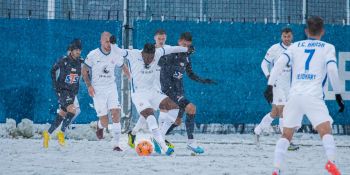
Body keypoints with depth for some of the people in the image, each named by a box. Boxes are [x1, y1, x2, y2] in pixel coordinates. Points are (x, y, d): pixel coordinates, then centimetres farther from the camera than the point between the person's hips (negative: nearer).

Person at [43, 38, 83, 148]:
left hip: (73, 92, 5)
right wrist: (55, 84, 1)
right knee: (72, 110, -24)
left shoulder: (81, 62, 0)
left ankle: (48, 133, 21)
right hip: (62, 90, -5)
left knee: (62, 115, 7)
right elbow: (53, 70, 5)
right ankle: (61, 133, -12)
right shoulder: (63, 61, -11)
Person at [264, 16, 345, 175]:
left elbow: (279, 64, 4)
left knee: (286, 135, 14)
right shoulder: (328, 47, 11)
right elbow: (332, 69, -4)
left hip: (294, 95, 3)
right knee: (326, 130, -12)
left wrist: (270, 86, 1)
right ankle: (331, 162, -37)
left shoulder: (295, 46, 19)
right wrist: (338, 95, 1)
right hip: (313, 96, -3)